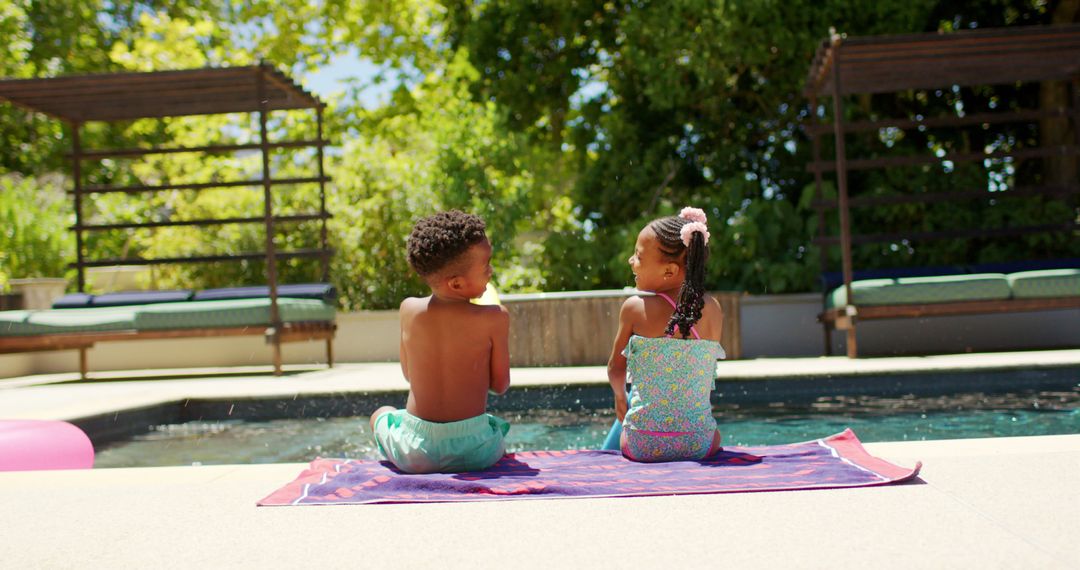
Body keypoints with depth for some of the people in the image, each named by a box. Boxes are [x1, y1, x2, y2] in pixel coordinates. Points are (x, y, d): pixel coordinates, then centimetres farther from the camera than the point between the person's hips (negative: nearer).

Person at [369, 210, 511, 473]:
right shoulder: (495, 318, -12)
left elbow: (408, 374, 8)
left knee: (381, 413, 35)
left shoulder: (409, 309, -4)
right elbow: (500, 385, -2)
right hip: (474, 450, -1)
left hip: (414, 452, 1)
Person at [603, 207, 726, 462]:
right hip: (699, 445, 1)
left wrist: (620, 395, 26)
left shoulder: (634, 308, -10)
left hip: (643, 447, -1)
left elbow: (615, 369, 3)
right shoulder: (712, 309, -4)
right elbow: (704, 373, 7)